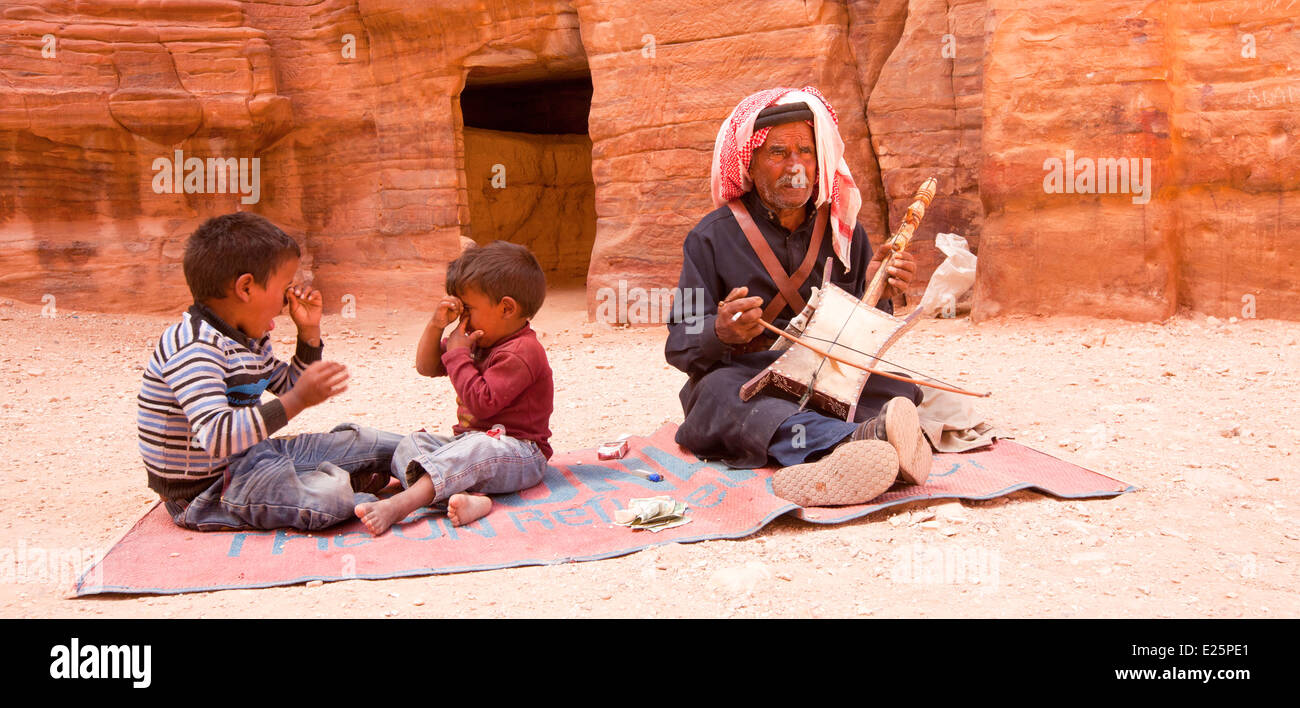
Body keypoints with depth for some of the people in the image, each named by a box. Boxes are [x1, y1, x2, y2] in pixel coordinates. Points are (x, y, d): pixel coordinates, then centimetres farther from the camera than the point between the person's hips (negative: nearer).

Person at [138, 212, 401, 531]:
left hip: (247, 457, 10)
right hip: (204, 493, -10)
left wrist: (309, 331, 11)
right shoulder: (193, 348, -25)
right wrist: (298, 399, -45)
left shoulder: (249, 336, 9)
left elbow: (287, 386, 25)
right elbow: (216, 437, -38)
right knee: (328, 495, -27)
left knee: (356, 441, 5)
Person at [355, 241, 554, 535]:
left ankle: (401, 503, -56)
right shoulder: (479, 342, 15)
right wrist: (436, 325, 2)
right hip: (468, 441, 10)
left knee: (479, 449, -40)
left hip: (517, 450, -10)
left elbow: (481, 402, -25)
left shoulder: (521, 352, -15)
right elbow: (426, 367, 19)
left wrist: (457, 354, -16)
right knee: (411, 444, -9)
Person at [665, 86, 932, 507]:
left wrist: (876, 292, -11)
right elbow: (679, 346, -3)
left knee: (897, 389, -24)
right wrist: (721, 333, -26)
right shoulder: (712, 236, 3)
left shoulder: (843, 229, 13)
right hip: (745, 377, -3)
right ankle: (850, 441, -61)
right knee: (720, 389, -37)